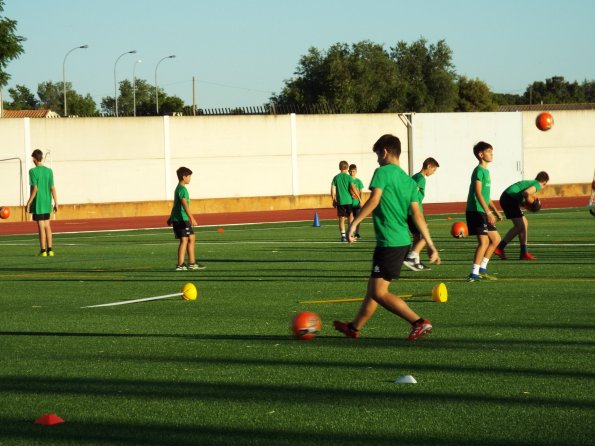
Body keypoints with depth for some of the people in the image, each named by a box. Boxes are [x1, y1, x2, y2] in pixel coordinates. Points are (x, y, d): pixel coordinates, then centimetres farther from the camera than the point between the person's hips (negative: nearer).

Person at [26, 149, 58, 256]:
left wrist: (28, 203, -9)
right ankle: (49, 250, 13)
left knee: (41, 226, -2)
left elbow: (35, 188, -15)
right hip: (47, 202, 5)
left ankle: (43, 251, 1)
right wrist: (56, 203, 6)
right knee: (47, 225, 13)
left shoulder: (33, 171, -10)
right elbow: (52, 188, 1)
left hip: (38, 203, -5)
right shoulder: (49, 171, 4)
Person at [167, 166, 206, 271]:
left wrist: (171, 218, 34)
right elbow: (184, 204, -26)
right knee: (184, 240, -8)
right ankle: (180, 265, -7)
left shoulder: (179, 188, 17)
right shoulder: (182, 189, -15)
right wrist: (192, 218, -32)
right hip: (181, 219, -10)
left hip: (177, 218, 10)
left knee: (191, 238, 14)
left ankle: (192, 263, 17)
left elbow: (176, 204, 26)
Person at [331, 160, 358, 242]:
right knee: (351, 218, 11)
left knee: (341, 219, 4)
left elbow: (333, 190, 1)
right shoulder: (349, 177, -4)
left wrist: (334, 200, 10)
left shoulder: (336, 177, 4)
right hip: (349, 200, -2)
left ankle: (343, 236, -5)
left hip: (340, 201, 2)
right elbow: (353, 188, -13)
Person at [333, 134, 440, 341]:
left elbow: (374, 199, -21)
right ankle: (354, 327, 32)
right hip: (403, 241, 9)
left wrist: (354, 223, -18)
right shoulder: (409, 181, 14)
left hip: (389, 243, -9)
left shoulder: (383, 172, -7)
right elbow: (417, 214, 8)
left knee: (379, 292, -7)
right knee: (374, 286, 20)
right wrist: (430, 245, 4)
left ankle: (419, 323, -15)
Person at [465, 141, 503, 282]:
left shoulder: (486, 171, 17)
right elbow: (478, 193, -21)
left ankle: (482, 268, 18)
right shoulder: (479, 171, -12)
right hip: (476, 211, -10)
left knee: (495, 239, 13)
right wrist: (488, 212, -25)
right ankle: (474, 273, -12)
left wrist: (495, 211, 21)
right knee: (484, 241, -13)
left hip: (483, 212, 10)